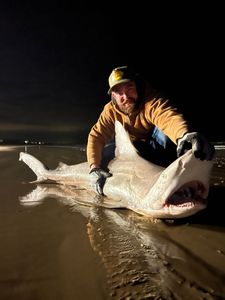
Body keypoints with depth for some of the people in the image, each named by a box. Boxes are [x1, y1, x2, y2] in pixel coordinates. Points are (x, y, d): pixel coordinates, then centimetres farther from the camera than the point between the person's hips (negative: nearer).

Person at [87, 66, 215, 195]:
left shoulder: (152, 100, -30)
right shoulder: (110, 110, -14)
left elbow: (169, 117, -51)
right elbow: (96, 137, -15)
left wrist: (185, 134, -74)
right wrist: (95, 168, -28)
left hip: (159, 149, -4)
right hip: (133, 153, 4)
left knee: (163, 128, -34)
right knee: (104, 153, -16)